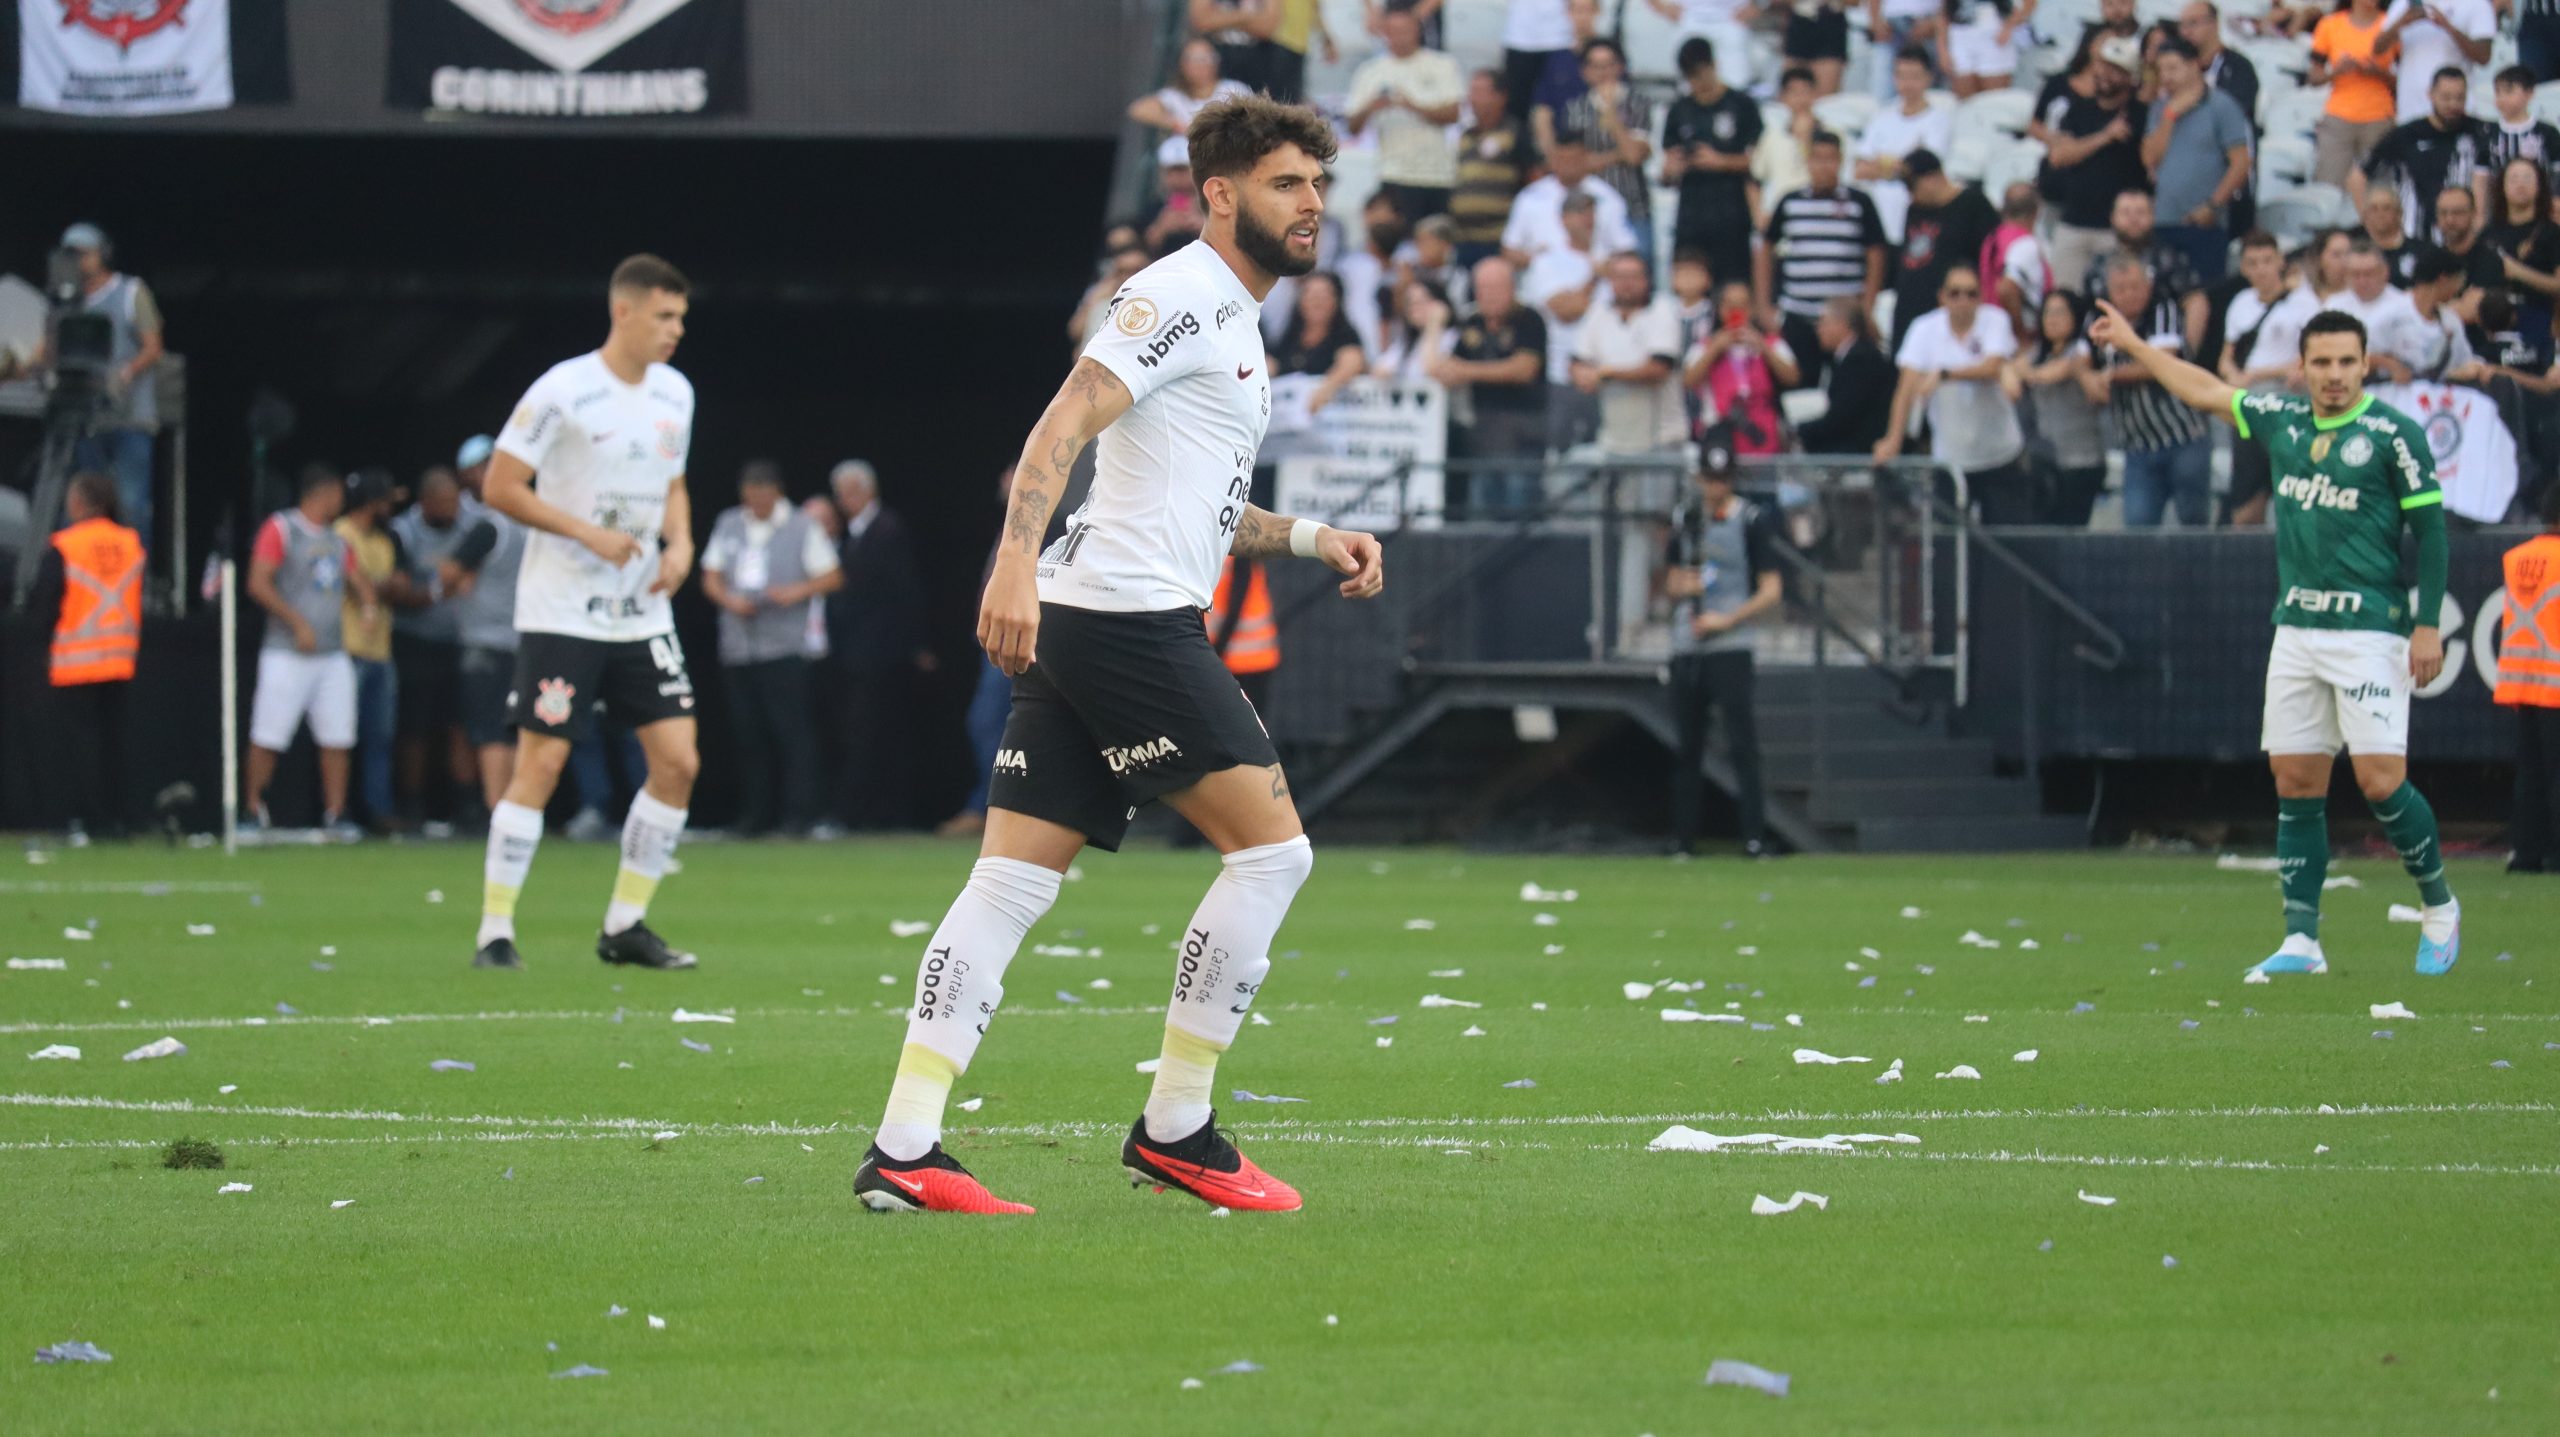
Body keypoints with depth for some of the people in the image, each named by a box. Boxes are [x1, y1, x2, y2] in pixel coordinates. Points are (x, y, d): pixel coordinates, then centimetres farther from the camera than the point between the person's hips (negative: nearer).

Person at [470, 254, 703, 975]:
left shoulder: (674, 394, 9)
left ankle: (625, 925, 10)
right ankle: (495, 932, -3)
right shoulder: (563, 393, -13)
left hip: (642, 612, 7)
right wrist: (587, 534, -17)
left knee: (677, 761, -1)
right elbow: (501, 488, -11)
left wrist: (680, 543, 2)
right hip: (562, 611, -6)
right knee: (541, 762, -9)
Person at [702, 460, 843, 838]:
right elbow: (711, 577, 17)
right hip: (738, 647, 4)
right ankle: (756, 813, 10)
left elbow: (832, 577, 2)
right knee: (747, 732, 3)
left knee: (790, 728, -11)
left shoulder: (801, 527, 2)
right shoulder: (728, 525, 14)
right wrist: (729, 600, -4)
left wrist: (798, 592, -14)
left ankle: (802, 812, -10)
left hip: (785, 647, -4)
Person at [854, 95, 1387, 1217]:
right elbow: (1062, 426, -19)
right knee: (1271, 848, -6)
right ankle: (1175, 1131, -2)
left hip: (1075, 623, 10)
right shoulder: (1180, 296, -7)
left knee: (1008, 885, 2)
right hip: (1132, 617, -10)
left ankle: (902, 1152, -5)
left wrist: (1313, 539, 26)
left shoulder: (1231, 321, 24)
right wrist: (1015, 564, -31)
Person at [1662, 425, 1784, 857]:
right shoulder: (1685, 520, 14)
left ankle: (1755, 837, -13)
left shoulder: (1752, 521, -2)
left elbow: (1771, 592, -4)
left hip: (1730, 647, -5)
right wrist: (1682, 586, -2)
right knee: (1685, 746, 7)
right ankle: (1683, 838, 12)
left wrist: (1726, 621, -13)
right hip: (1685, 647, 5)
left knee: (1742, 743, -11)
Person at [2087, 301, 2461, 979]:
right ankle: (2301, 941, 7)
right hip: (2297, 631, 6)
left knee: (2380, 780, -12)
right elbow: (2206, 392, 24)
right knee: (2296, 783, 3)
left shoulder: (2393, 433, -6)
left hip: (2369, 632, -6)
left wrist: (2428, 625, -10)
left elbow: (2430, 528, -5)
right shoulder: (2282, 422, 10)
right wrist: (2133, 344, 30)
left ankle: (2439, 907, 9)